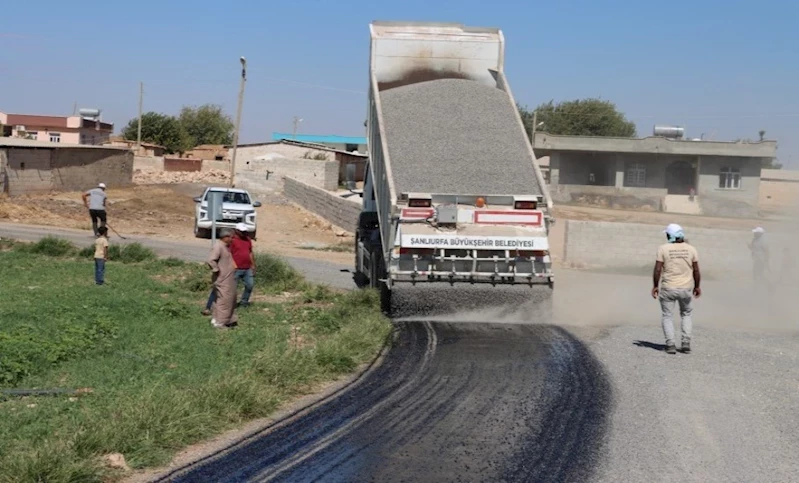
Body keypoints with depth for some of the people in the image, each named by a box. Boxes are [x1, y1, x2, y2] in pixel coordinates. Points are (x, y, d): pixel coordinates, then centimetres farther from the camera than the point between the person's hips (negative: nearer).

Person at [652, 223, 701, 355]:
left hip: (668, 288, -2)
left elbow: (657, 270, -10)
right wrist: (697, 286, 14)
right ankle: (686, 343, 9)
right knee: (686, 315, 20)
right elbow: (696, 271, 2)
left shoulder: (663, 249, -8)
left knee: (667, 316, 10)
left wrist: (655, 286, 1)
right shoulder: (691, 249, -1)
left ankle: (670, 344, -1)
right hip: (686, 288, 2)